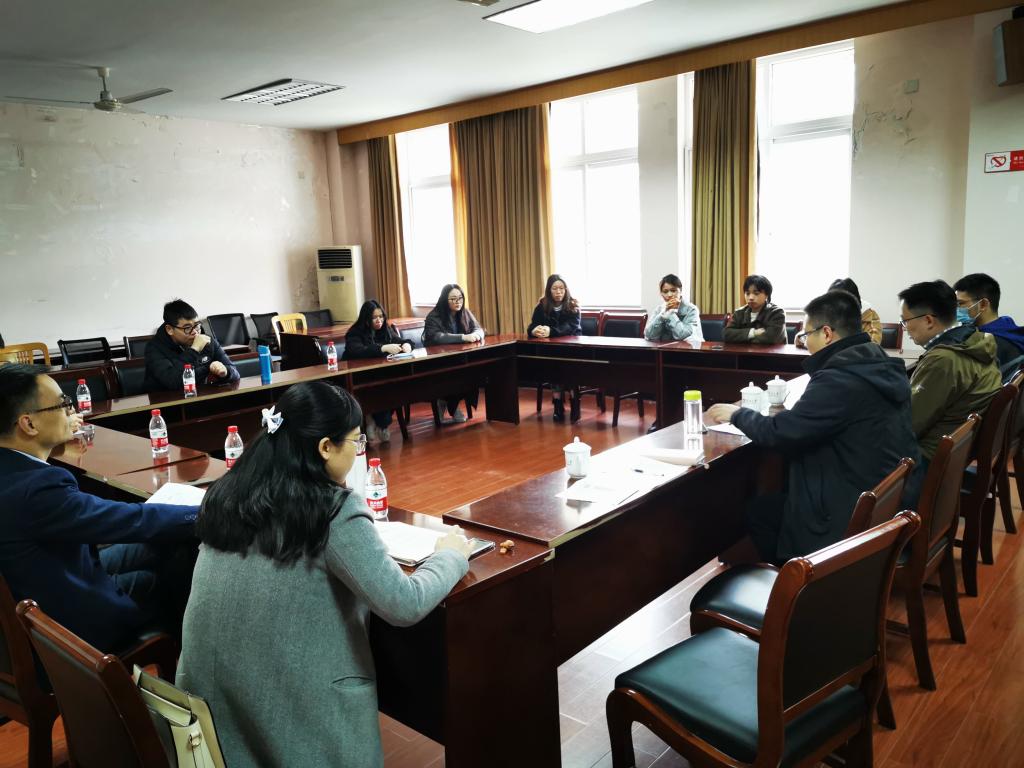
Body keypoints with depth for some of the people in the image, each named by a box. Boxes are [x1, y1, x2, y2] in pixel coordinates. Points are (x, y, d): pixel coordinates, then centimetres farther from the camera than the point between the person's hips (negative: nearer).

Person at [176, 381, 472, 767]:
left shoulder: (228, 492, -1)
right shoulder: (335, 512, -20)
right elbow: (405, 606, -21)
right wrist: (451, 555, -3)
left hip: (209, 692, 6)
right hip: (292, 703, -6)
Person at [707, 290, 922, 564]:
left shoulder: (838, 379, -24)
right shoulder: (884, 367, 4)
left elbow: (779, 433, -18)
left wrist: (737, 413, -2)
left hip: (861, 517, -9)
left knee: (757, 511, 8)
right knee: (776, 500, 22)